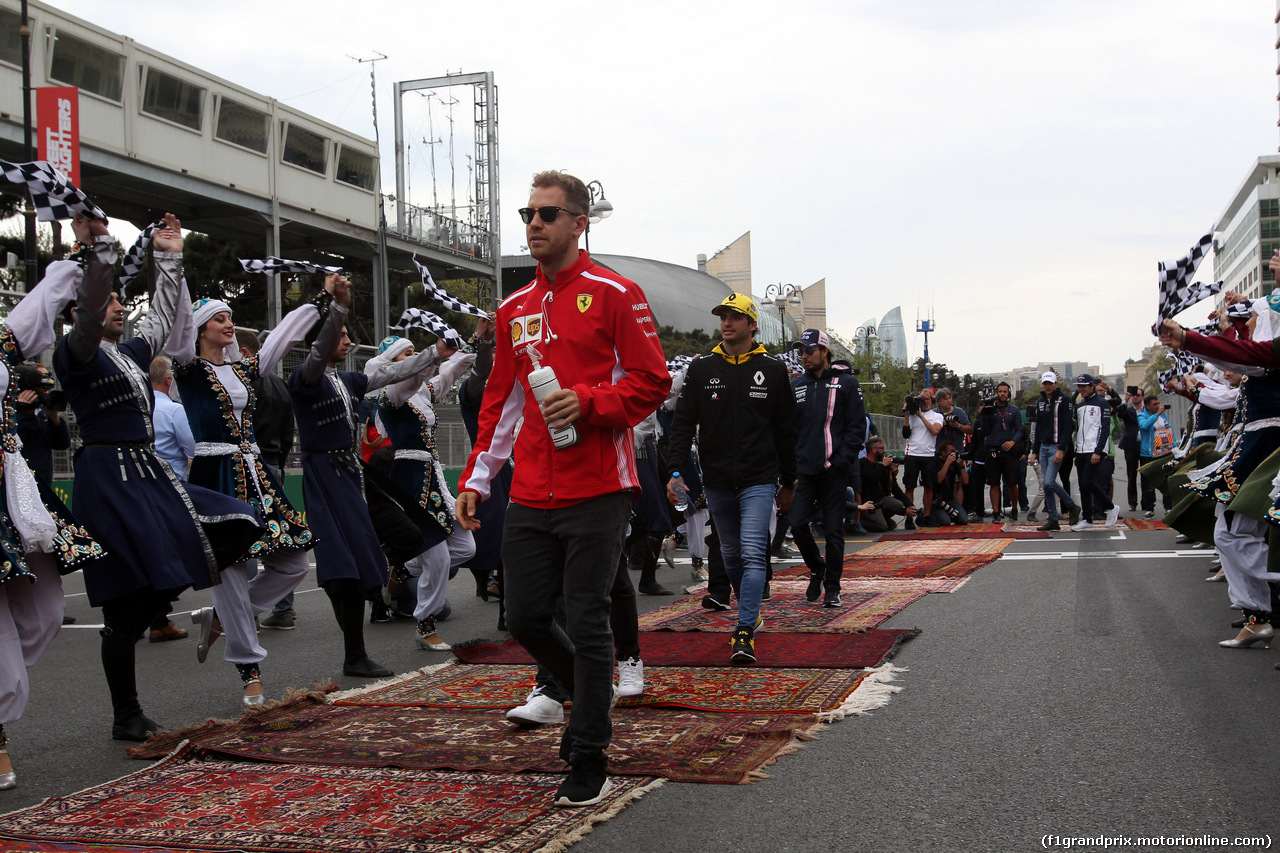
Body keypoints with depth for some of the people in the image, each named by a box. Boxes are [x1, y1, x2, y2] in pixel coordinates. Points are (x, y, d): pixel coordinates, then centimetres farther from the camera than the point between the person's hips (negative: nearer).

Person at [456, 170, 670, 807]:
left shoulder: (614, 295, -2)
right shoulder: (514, 310, 16)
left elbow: (652, 382, -4)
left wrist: (587, 401, -19)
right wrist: (475, 479, 13)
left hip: (596, 492, -6)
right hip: (530, 496, 6)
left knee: (586, 623, -3)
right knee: (525, 618, 8)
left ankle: (590, 761, 10)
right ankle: (587, 699, 36)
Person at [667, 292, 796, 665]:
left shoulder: (772, 370, 3)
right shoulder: (701, 369, 5)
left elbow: (785, 430, 9)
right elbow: (683, 423, 4)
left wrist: (788, 482, 11)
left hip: (759, 480, -3)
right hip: (716, 481, 3)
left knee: (753, 554, -14)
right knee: (731, 555, 13)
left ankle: (744, 632, -15)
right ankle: (752, 613, 32)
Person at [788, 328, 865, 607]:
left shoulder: (846, 383, 2)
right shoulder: (796, 386, 13)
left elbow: (857, 426, -1)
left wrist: (843, 460, -12)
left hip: (834, 470, -3)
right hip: (804, 469, 3)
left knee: (833, 529, 0)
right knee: (798, 524, -4)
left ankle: (832, 588, 12)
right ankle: (817, 568, 22)